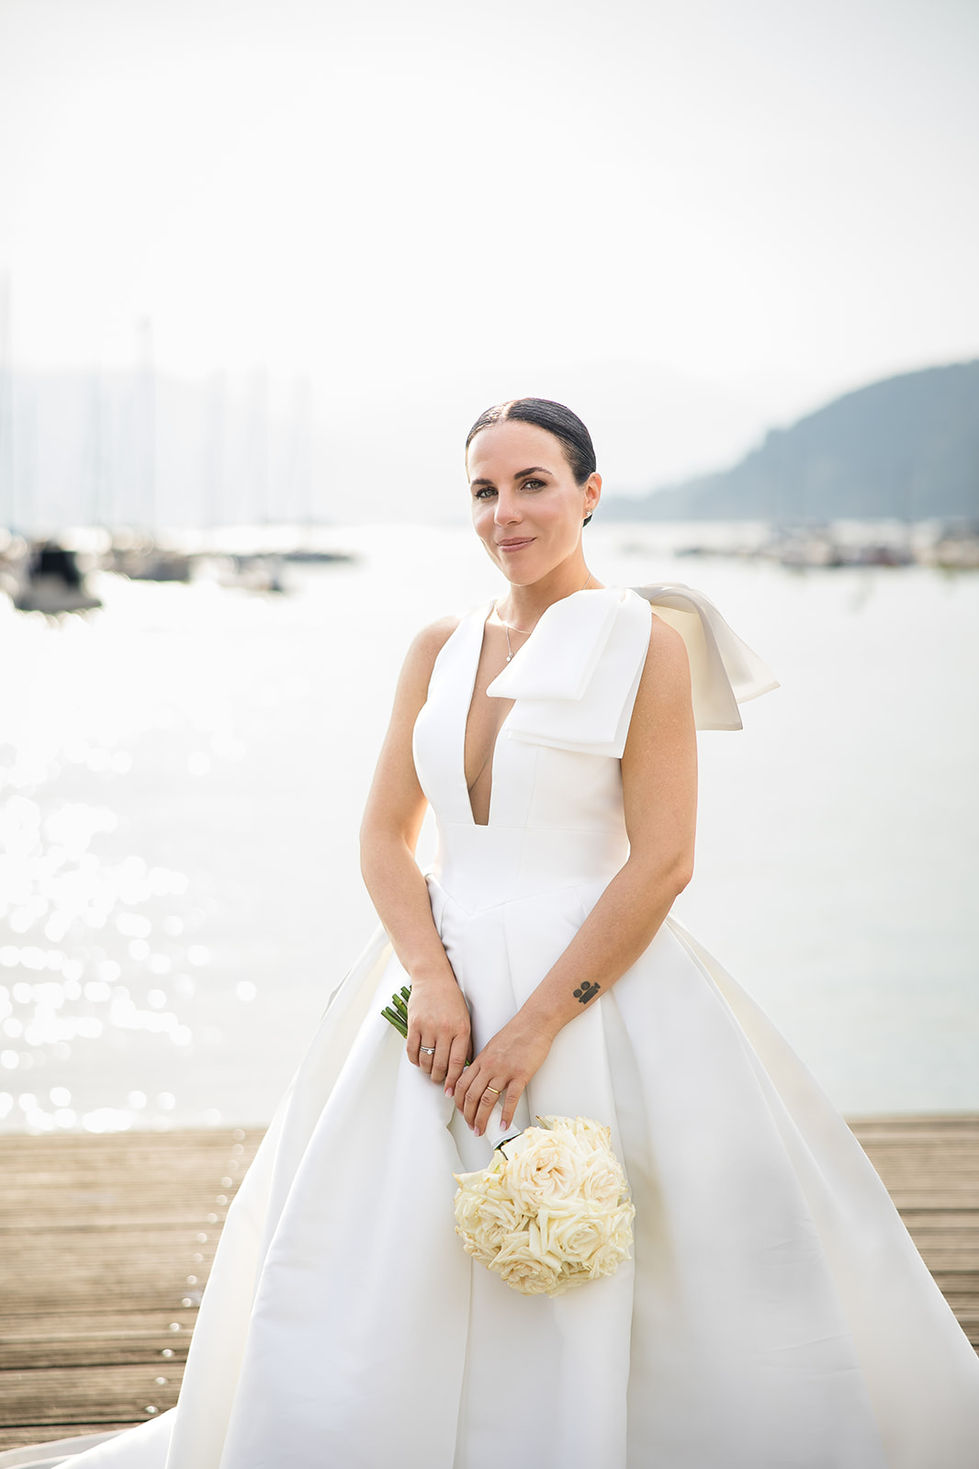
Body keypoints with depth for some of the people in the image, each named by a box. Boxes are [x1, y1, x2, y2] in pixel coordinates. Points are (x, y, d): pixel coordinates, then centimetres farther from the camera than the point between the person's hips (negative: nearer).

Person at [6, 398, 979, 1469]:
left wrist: (537, 1022, -17)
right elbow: (385, 834, 7)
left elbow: (662, 861, -11)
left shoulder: (648, 640, -4)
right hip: (443, 978, 5)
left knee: (578, 1291, -5)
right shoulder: (438, 650, 11)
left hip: (597, 986, -5)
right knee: (372, 1285, 4)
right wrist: (429, 976, -11)